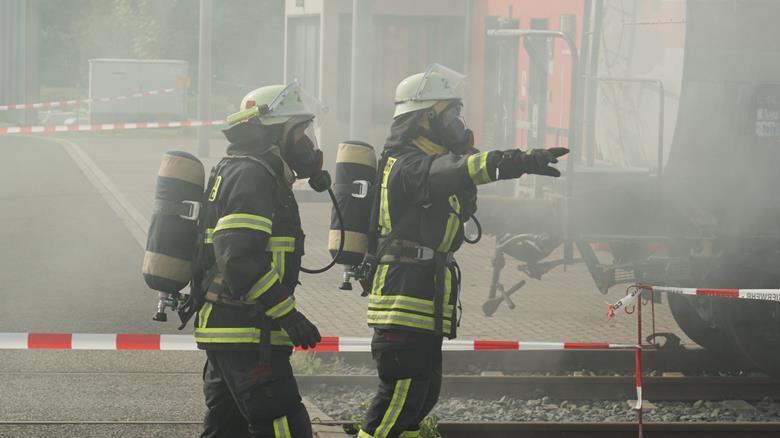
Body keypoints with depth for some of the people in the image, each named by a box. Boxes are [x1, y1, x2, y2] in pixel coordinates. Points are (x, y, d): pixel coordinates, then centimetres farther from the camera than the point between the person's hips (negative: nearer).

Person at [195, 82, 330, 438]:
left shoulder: (235, 172, 19)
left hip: (222, 327, 11)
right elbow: (239, 258, -24)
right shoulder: (251, 176, -15)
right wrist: (288, 314, -21)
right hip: (247, 334, -11)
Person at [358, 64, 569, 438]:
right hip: (406, 301, -11)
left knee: (423, 394, 16)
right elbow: (447, 173, -34)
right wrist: (520, 162, -44)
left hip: (423, 307, 11)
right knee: (400, 396, -11)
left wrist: (464, 157, 12)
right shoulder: (409, 166, -14)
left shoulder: (421, 162, 19)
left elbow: (462, 208, 28)